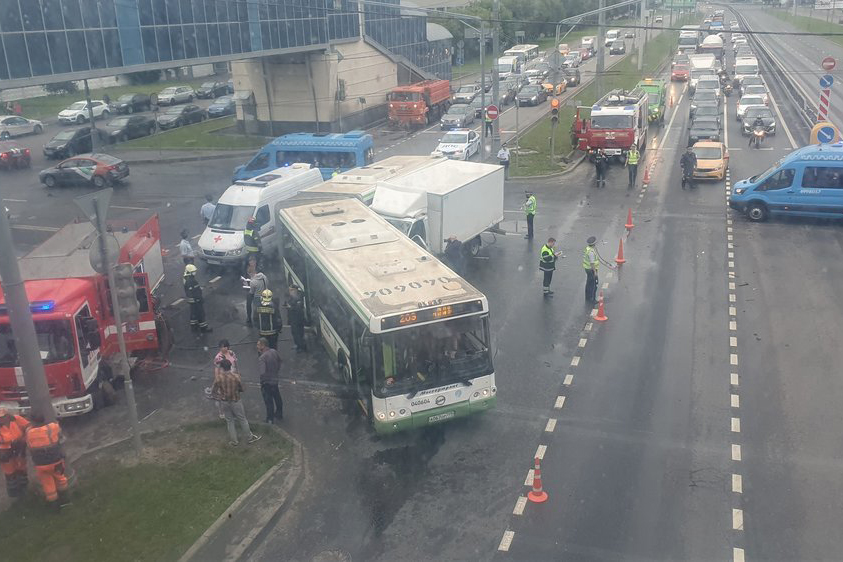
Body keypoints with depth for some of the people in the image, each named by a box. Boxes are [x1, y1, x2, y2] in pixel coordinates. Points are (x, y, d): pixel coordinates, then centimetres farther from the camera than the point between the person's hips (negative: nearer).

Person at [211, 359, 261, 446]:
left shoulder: (218, 379, -15)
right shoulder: (236, 376, -18)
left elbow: (213, 391, -8)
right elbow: (242, 389, -6)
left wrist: (220, 396, 10)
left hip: (225, 402, 1)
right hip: (236, 402, -1)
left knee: (229, 421, 17)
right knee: (242, 420, 14)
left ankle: (234, 441, 25)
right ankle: (250, 437, 26)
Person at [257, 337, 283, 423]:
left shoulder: (262, 358, -29)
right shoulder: (274, 351, -7)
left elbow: (261, 372, -34)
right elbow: (279, 360, 10)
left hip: (267, 382, -7)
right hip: (275, 379, 7)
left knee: (269, 401, 7)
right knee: (277, 398, 23)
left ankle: (270, 419, 18)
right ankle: (279, 414, 40)